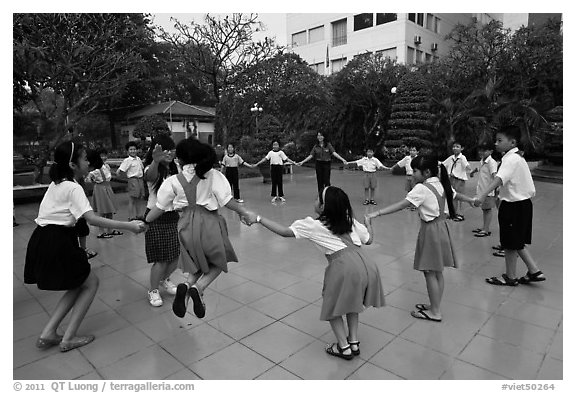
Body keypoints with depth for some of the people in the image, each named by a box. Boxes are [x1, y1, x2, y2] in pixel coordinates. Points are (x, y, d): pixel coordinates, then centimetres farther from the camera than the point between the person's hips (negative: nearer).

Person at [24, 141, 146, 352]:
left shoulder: (55, 184, 13)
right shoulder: (74, 188, -15)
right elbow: (92, 219, -25)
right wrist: (128, 226, -26)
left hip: (41, 241, 9)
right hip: (57, 244, -9)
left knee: (79, 284, 19)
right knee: (91, 282, 6)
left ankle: (48, 334, 17)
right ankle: (68, 338, 9)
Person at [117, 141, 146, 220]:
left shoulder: (138, 159, 11)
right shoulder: (127, 160, -7)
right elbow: (118, 172, -9)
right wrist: (128, 174, -3)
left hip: (141, 180, 6)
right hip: (133, 181, -6)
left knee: (140, 199, 12)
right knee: (132, 200, 0)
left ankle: (140, 216, 23)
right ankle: (132, 217, 7)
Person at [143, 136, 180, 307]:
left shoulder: (175, 168, 5)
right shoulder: (152, 169, -14)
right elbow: (150, 175, -41)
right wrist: (156, 161, -60)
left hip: (173, 216, 6)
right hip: (156, 217, -6)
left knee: (176, 256, 10)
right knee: (161, 259, -2)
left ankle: (164, 280, 39)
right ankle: (153, 290, 23)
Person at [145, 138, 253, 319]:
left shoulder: (173, 181, 0)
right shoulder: (212, 175, -5)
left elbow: (159, 207, 6)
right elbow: (227, 200, -10)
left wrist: (144, 222, 22)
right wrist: (245, 212, 1)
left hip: (186, 226, 3)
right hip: (209, 222, -2)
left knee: (197, 265, 23)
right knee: (218, 263, 20)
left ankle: (186, 285, -8)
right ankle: (198, 287, -7)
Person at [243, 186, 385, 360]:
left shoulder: (313, 225, 5)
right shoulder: (350, 221, 19)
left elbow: (285, 231, 0)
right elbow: (369, 240, 25)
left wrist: (258, 218, 7)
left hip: (344, 266, -6)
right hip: (367, 265, 7)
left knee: (332, 306, 19)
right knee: (350, 300, 30)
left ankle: (344, 347, 25)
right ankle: (354, 342, 33)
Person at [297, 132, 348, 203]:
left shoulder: (328, 145, -1)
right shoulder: (316, 146, 7)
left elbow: (334, 153, -10)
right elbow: (311, 156, 7)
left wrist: (342, 160, -22)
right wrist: (302, 162, 3)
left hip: (327, 164, -3)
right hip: (319, 164, 3)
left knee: (326, 181, -7)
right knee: (319, 182, 4)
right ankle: (320, 199, 13)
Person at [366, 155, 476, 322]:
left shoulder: (421, 188, -18)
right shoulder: (441, 184, 6)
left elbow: (401, 205, -28)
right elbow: (455, 194, 25)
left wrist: (376, 213, -33)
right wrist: (471, 200, 46)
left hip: (431, 230, -9)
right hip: (442, 227, 9)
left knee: (430, 272, 3)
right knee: (437, 271, 16)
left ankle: (435, 312, 13)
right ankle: (435, 306, 29)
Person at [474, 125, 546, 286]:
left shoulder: (511, 159, -20)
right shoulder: (516, 157, 12)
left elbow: (499, 178, -39)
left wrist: (482, 196, -52)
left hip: (514, 206, -10)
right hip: (522, 202, 10)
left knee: (510, 243, 4)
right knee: (516, 241, 20)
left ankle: (510, 277, 19)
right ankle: (534, 271, 27)